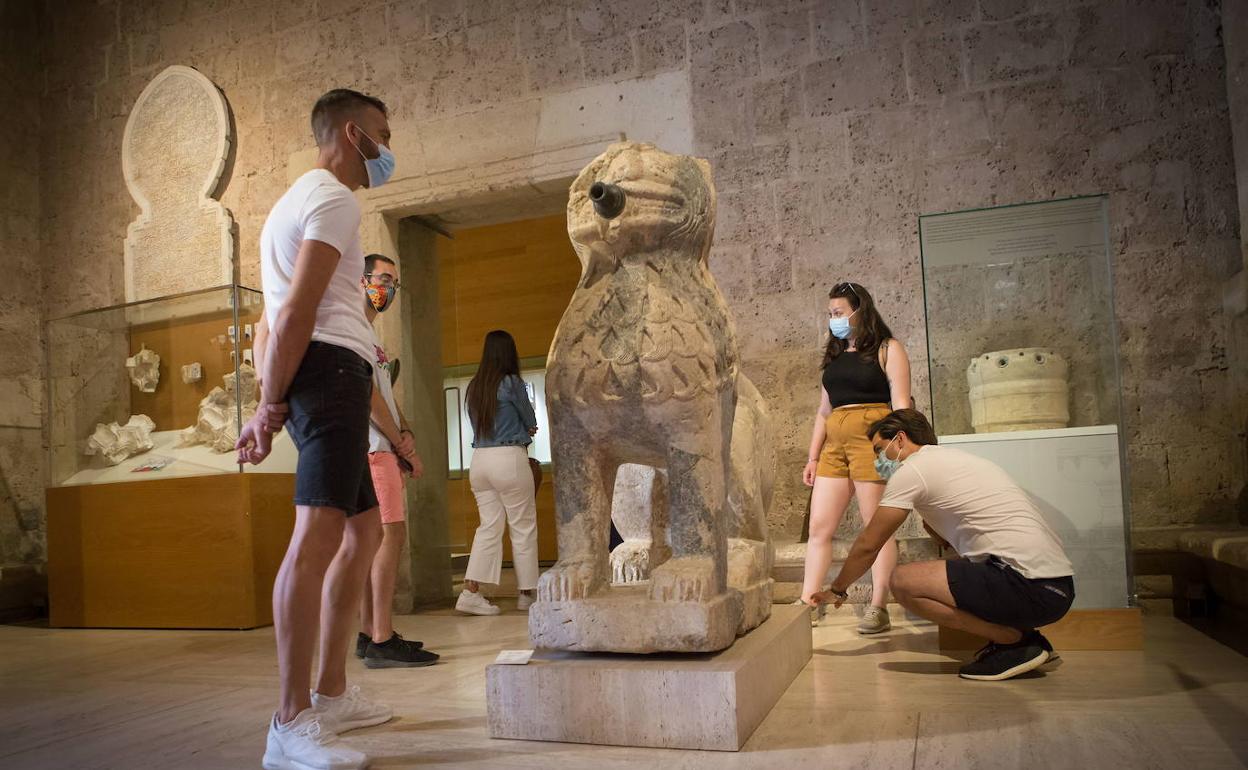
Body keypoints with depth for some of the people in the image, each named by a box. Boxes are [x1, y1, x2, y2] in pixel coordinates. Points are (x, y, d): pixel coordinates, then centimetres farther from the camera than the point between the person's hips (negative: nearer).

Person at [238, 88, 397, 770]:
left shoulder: (298, 199, 30)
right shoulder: (333, 198, -3)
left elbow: (273, 317, 25)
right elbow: (298, 310, -14)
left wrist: (269, 400, 19)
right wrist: (271, 406, -14)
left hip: (325, 380, 11)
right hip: (332, 368, -11)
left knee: (364, 532, 14)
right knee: (318, 534, -17)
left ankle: (331, 695, 19)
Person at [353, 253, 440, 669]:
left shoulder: (367, 335, 25)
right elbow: (367, 394, -14)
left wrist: (405, 439, 4)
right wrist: (405, 445, -10)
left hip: (380, 449, 10)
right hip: (371, 446, -10)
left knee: (377, 536, 9)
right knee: (391, 533, -14)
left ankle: (369, 634, 14)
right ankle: (382, 641, -14)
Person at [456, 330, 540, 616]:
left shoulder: (473, 387, 10)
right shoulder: (511, 383, -7)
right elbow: (531, 422, 3)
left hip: (479, 460, 6)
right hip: (509, 458, -6)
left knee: (489, 526, 7)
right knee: (523, 527, 6)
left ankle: (470, 591, -5)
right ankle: (526, 594, 13)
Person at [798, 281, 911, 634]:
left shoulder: (887, 349, 3)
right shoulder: (834, 356, 20)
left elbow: (901, 404, -5)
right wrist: (813, 456, 16)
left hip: (871, 439, -6)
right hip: (834, 445, 6)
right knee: (818, 527, 2)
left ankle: (878, 608, 1)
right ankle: (808, 604, 5)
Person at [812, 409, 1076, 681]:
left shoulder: (912, 469, -3)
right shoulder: (954, 458, 24)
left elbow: (868, 545, 3)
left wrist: (837, 589, 17)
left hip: (1030, 587, -10)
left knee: (903, 582, -13)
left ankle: (1016, 640, -5)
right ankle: (1020, 632, 12)